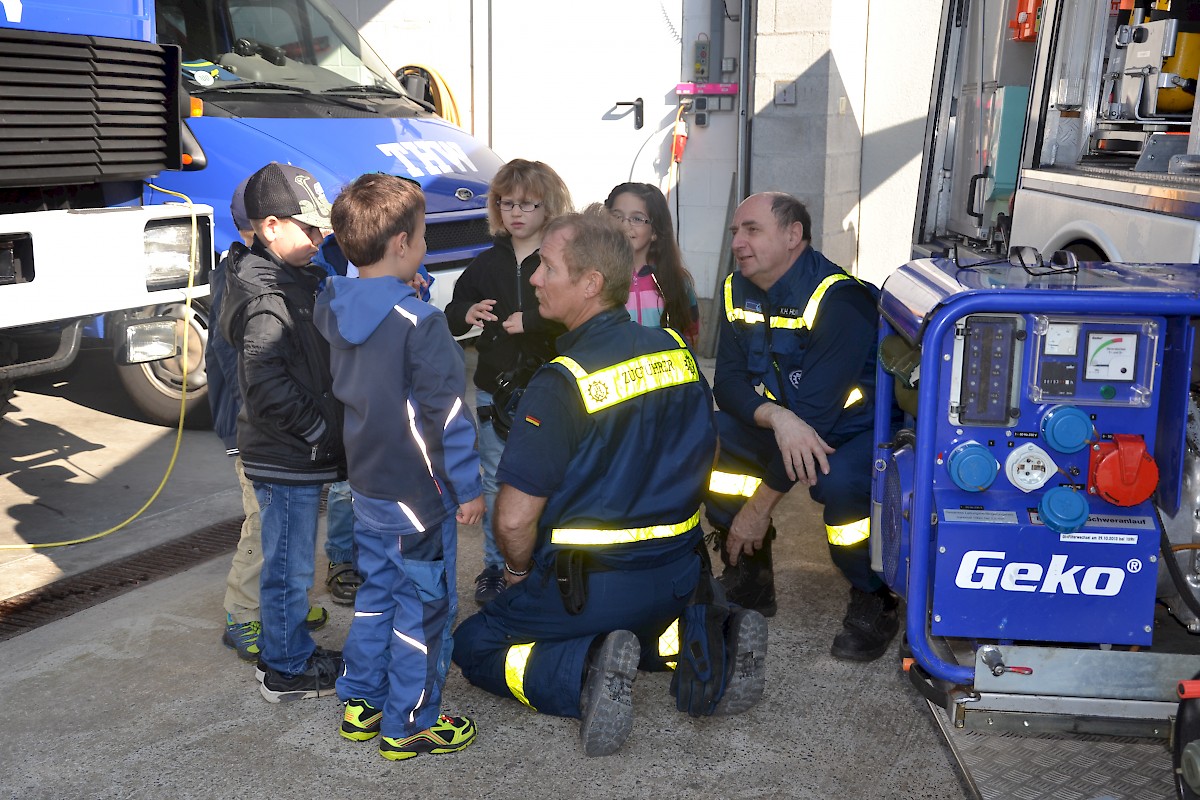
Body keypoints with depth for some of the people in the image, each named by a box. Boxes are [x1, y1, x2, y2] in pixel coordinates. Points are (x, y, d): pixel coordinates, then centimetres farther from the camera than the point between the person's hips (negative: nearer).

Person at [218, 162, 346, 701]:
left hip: (298, 453, 10)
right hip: (287, 458, -10)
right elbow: (269, 386, -27)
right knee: (289, 565, 3)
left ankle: (290, 651, 34)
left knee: (290, 562, 20)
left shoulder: (293, 279, 12)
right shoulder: (266, 297, -20)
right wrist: (321, 432, -18)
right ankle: (286, 671, 17)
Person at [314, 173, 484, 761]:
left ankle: (360, 704, 31)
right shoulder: (419, 322, -21)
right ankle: (408, 725, 17)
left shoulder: (332, 308, 0)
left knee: (375, 595, 21)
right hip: (419, 494, -7)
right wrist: (468, 487, -11)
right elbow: (447, 412, -20)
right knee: (423, 607, 6)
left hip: (367, 486, 7)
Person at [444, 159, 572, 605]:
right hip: (493, 391, 4)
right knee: (496, 484, 13)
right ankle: (494, 568, 27)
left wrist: (531, 322, -26)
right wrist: (466, 314, -8)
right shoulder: (488, 263, 8)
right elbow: (452, 315, 14)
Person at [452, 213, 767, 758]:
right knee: (630, 629, 37)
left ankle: (585, 671, -12)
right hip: (680, 575, 7)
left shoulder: (561, 384, -22)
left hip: (590, 587, -6)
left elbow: (515, 519, -20)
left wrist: (520, 569, 2)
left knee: (474, 646, 14)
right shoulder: (677, 352, -1)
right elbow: (703, 458, 12)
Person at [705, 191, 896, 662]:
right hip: (782, 426, 7)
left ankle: (873, 604, -9)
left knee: (838, 480, -38)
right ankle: (748, 578, 0)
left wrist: (760, 507, -28)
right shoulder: (738, 291, -2)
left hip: (860, 428, -7)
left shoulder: (839, 300, -25)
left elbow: (817, 410, -29)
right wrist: (777, 417, -32)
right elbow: (728, 382, -8)